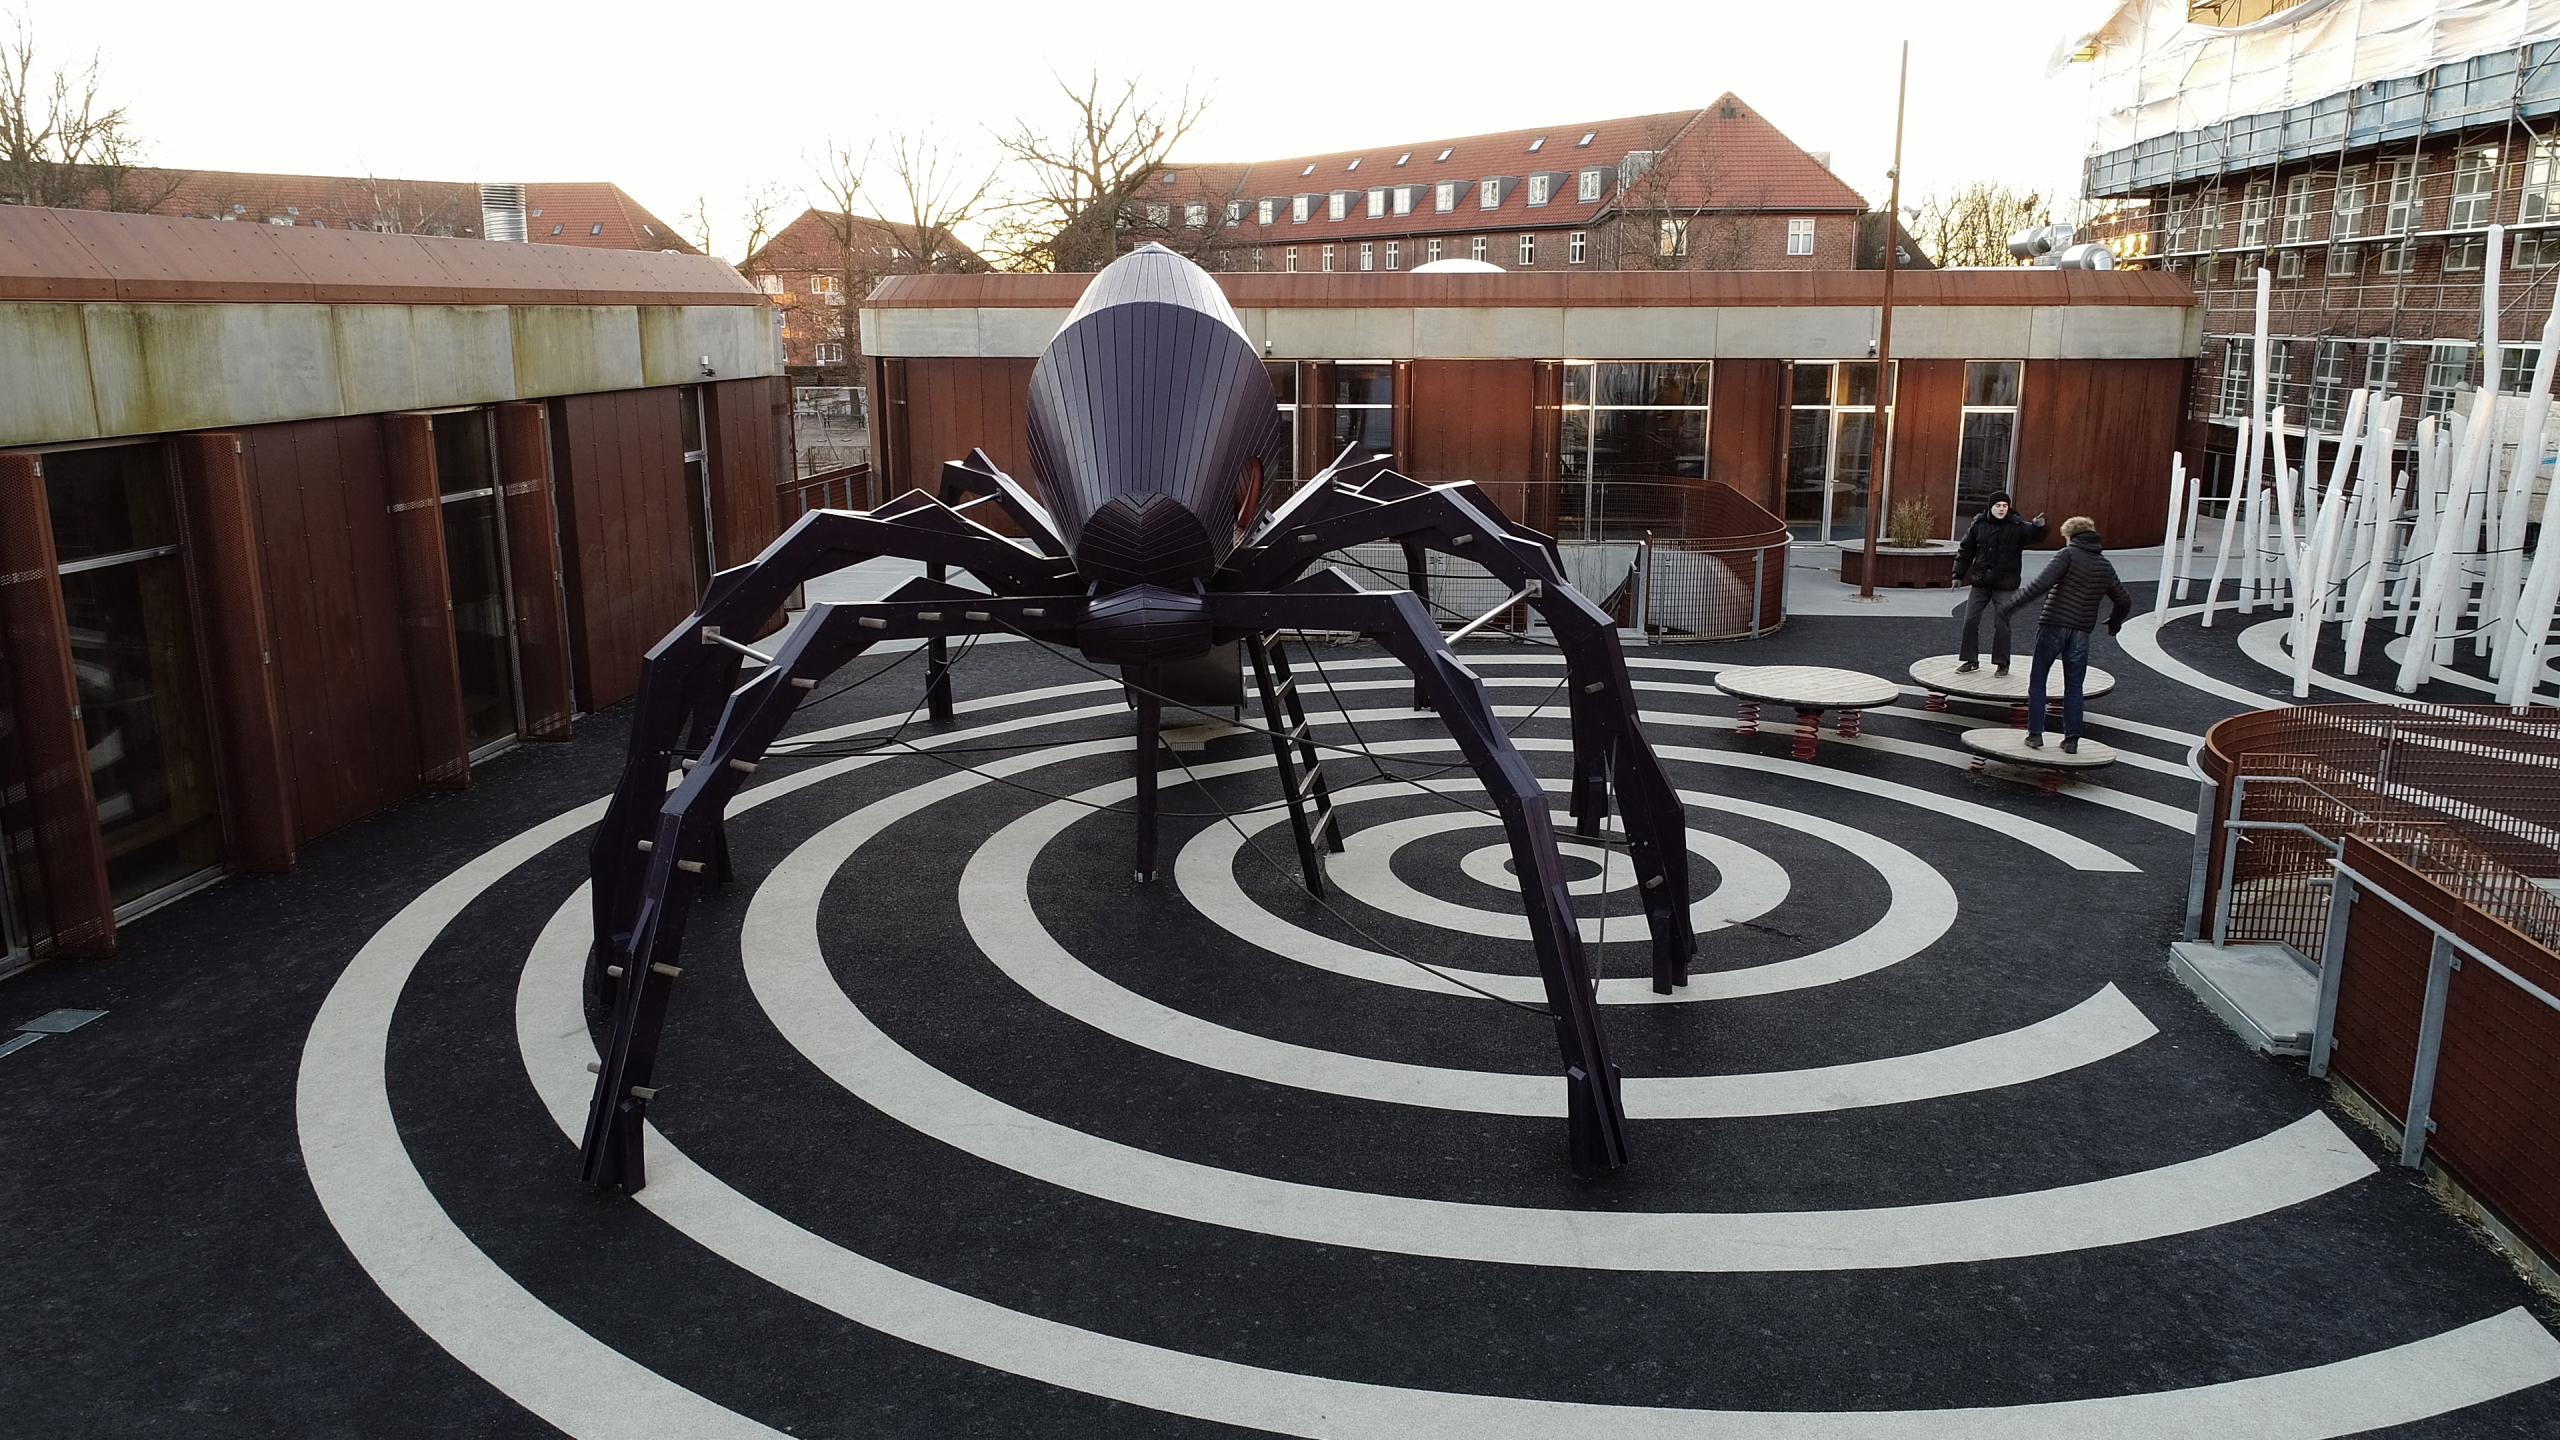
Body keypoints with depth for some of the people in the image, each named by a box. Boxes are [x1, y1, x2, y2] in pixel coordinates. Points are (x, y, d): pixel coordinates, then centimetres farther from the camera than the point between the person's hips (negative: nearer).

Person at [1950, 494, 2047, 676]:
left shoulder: (2017, 526, -6)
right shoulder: (1978, 524, 2)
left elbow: (2034, 535, -23)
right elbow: (1965, 551, 9)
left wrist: (2038, 526, -45)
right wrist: (1959, 575, 9)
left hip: (2004, 585, -3)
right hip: (1980, 583, 3)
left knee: (2001, 625, 1)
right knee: (1970, 621, 4)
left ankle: (2002, 663, 13)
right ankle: (1970, 661, 16)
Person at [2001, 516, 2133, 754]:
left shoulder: (2069, 554, -4)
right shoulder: (2105, 566, 12)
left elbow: (2042, 583, -19)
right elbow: (2124, 601, 19)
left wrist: (2014, 605, -17)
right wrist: (2114, 623, 38)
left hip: (2053, 626, -4)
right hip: (2081, 633, 4)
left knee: (2037, 681, 8)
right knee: (2074, 687, 13)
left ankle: (2035, 734, 4)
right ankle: (2072, 740, 11)